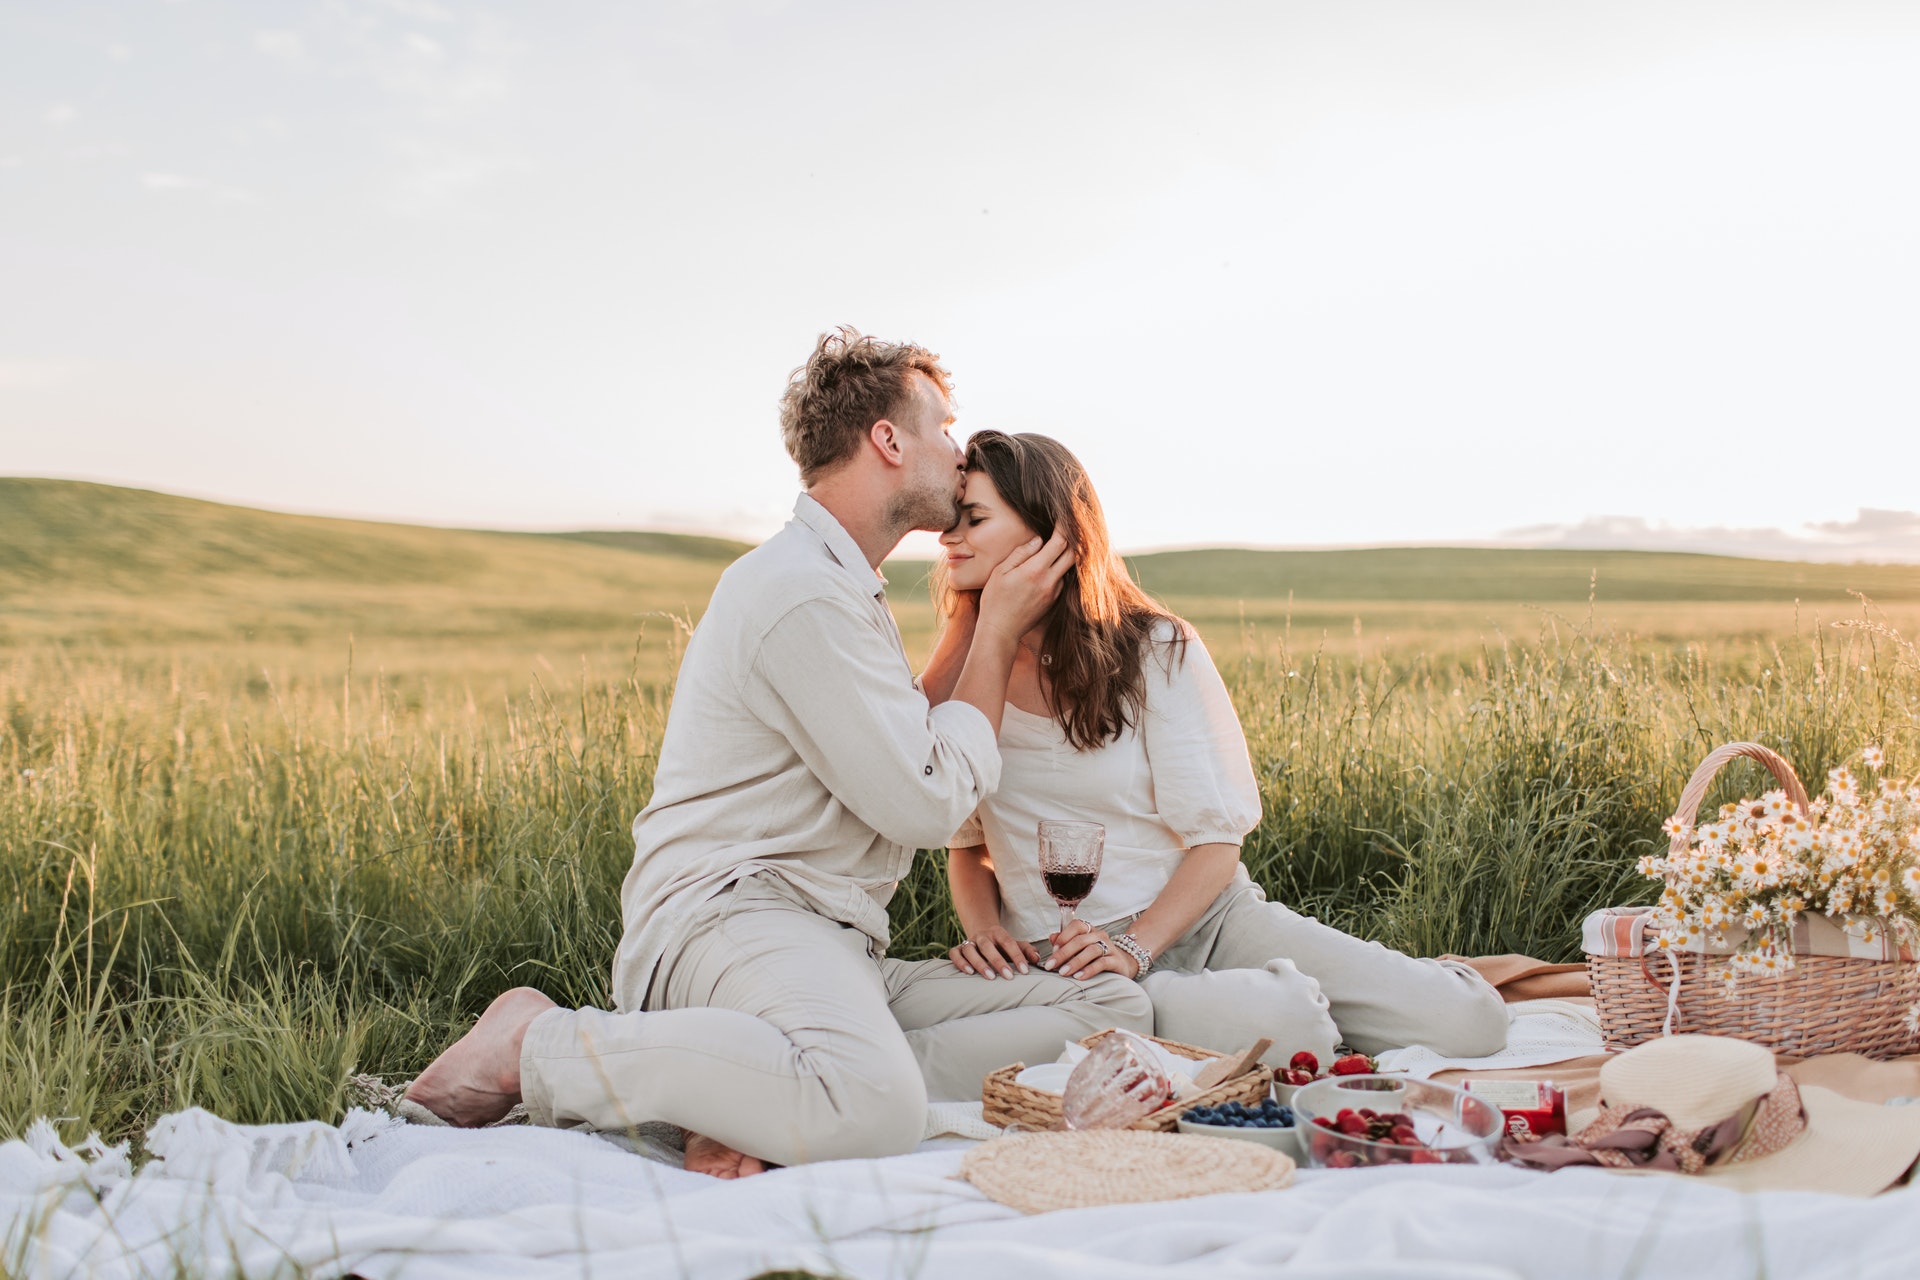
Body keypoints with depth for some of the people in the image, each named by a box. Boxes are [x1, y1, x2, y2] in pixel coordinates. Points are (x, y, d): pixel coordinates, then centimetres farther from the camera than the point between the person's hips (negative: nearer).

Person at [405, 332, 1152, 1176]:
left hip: (833, 946, 10)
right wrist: (998, 631, 1)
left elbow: (907, 750, 30)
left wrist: (979, 626, 27)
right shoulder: (805, 593, -11)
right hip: (728, 915, -10)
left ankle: (771, 1110, -16)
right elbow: (927, 805, -10)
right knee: (874, 1108, -41)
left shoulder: (840, 588, 24)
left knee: (1115, 1009, -5)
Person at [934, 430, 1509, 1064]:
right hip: (1069, 960, 0)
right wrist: (983, 930, -10)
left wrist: (1133, 946, -21)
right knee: (1276, 1025, -34)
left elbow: (1216, 842, -5)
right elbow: (965, 845, 12)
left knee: (1467, 1020, -15)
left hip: (1207, 917, 0)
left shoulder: (1156, 650, -4)